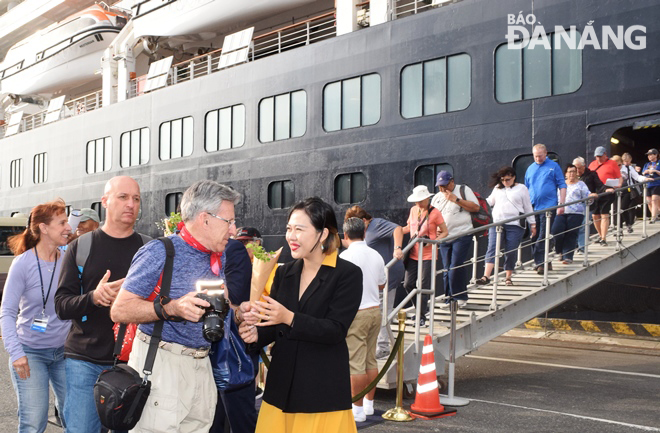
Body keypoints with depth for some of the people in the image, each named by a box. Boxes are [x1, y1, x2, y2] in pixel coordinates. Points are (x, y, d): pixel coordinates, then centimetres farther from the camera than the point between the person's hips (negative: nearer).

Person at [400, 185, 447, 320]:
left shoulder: (435, 213, -8)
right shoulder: (413, 210, 8)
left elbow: (444, 232, -4)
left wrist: (433, 241, -20)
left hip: (428, 255, -5)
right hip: (413, 254, 6)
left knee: (424, 286, -2)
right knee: (408, 284, 4)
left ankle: (422, 316, 11)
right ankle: (422, 308, 27)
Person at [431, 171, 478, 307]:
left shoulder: (463, 190, 3)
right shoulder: (437, 197, 17)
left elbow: (476, 207, -7)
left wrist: (457, 200, -13)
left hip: (462, 235, -5)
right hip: (444, 238, 5)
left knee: (456, 267, -13)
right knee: (447, 269, 5)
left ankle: (460, 297, -2)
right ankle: (449, 297, 13)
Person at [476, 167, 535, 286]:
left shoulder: (521, 189, 7)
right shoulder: (497, 188, 16)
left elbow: (528, 208, 10)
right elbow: (490, 201, 26)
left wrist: (532, 224, 9)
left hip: (514, 225, -2)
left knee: (511, 251, -1)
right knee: (492, 248, -11)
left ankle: (508, 277, 14)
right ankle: (486, 276, -19)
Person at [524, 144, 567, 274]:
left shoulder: (553, 166, 2)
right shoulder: (530, 169, 14)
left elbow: (562, 186, 0)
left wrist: (562, 204, -8)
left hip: (548, 207, -5)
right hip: (533, 208, 5)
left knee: (543, 237, -9)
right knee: (534, 237, 7)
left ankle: (542, 263, -8)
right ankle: (544, 262, 17)